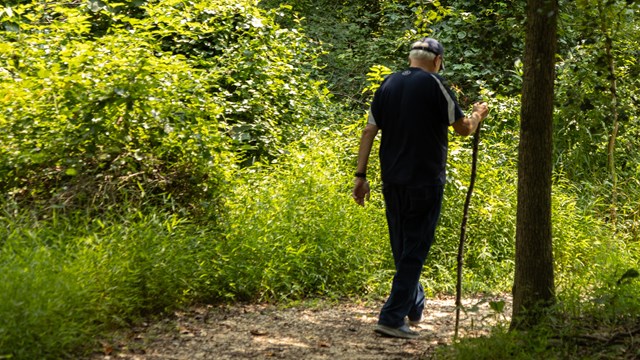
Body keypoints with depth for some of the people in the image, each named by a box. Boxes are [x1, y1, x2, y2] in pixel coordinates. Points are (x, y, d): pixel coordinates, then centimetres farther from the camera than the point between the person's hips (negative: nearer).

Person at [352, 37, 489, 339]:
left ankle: (415, 307, 35)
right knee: (414, 250, -1)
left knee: (402, 249, 18)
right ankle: (392, 319, -6)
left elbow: (369, 130, 4)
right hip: (425, 181, -6)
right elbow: (463, 128, -1)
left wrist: (361, 175, 6)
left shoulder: (388, 84, 7)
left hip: (391, 181, 6)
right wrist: (478, 115, 21)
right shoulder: (434, 84, -8)